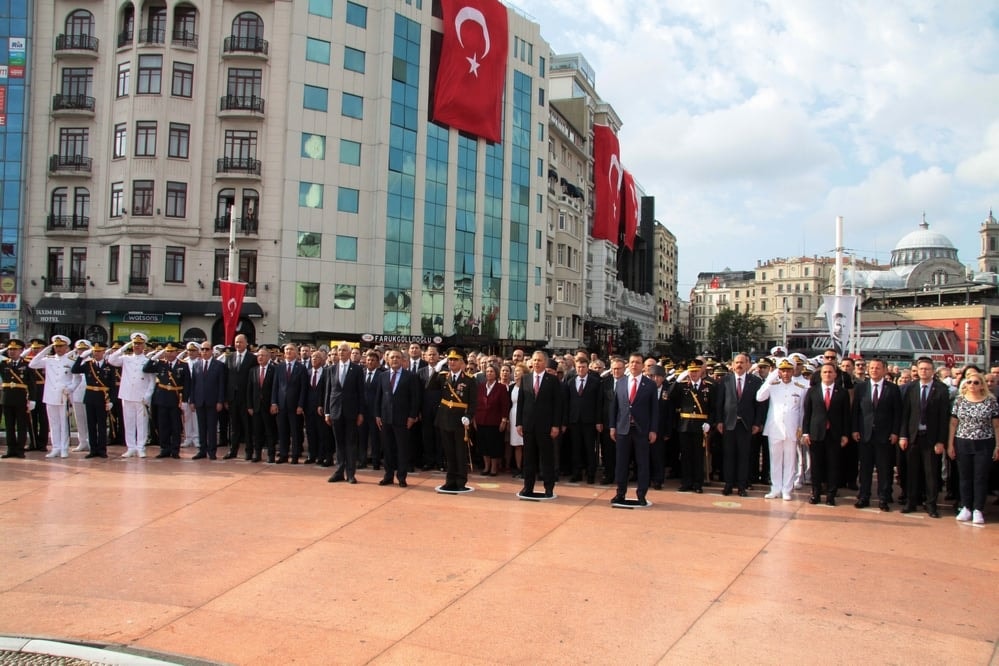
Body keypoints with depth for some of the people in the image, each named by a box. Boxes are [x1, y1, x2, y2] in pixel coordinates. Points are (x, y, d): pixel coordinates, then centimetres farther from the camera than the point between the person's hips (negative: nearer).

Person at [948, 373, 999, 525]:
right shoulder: (959, 400, 2)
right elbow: (953, 424, 4)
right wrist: (950, 444, 1)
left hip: (984, 445, -1)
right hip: (963, 444, 2)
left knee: (981, 477, 3)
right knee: (965, 477, 8)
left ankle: (978, 510, 10)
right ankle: (966, 508, 17)